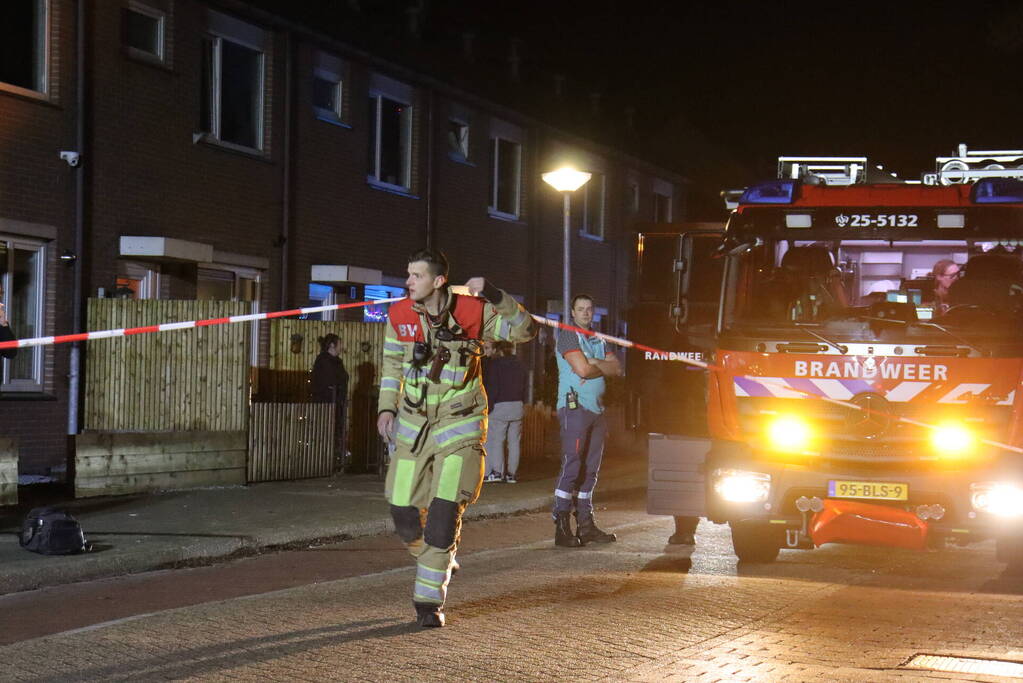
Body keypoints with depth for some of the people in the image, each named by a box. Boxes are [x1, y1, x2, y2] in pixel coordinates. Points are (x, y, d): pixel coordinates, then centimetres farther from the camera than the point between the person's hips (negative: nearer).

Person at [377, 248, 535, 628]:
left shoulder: (472, 312, -13)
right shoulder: (400, 316, -3)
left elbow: (524, 331, -11)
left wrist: (494, 297, -24)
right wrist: (386, 407, 5)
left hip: (460, 423, -3)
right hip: (413, 422, 4)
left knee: (445, 514, -12)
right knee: (403, 511, 1)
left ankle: (429, 601, 0)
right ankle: (437, 563, 33)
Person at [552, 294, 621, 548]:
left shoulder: (599, 339, 20)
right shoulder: (568, 335, -3)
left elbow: (617, 369, 7)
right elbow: (582, 369, -16)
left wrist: (594, 363, -9)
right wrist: (604, 367, 1)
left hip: (597, 409, 8)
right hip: (575, 406, -8)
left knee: (590, 469, 8)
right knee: (571, 466, -12)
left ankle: (586, 524, 12)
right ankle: (561, 526, -13)